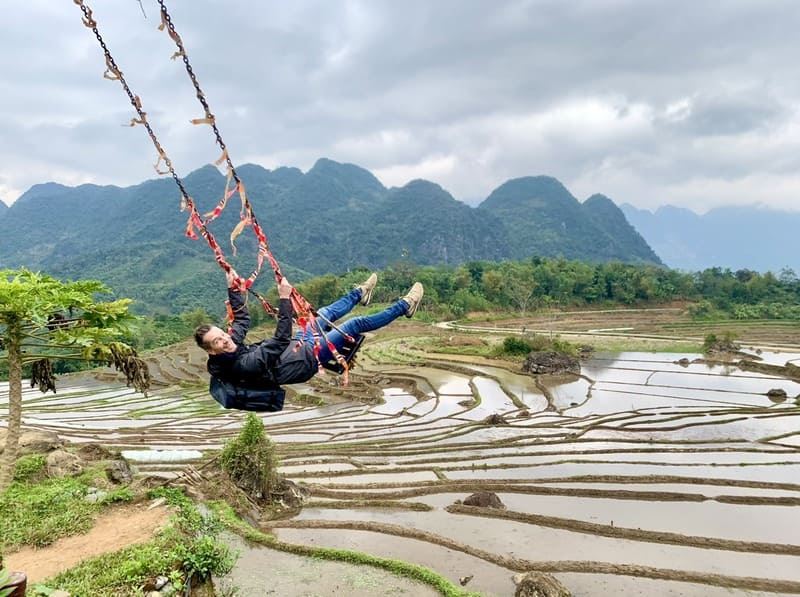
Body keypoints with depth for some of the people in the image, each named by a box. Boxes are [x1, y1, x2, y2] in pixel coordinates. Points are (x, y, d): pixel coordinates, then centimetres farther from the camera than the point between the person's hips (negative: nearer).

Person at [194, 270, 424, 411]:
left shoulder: (232, 345, -11)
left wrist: (233, 290, -2)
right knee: (355, 324, -3)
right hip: (307, 359, -9)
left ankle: (359, 294, 50)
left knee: (325, 313, 22)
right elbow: (281, 339, -41)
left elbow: (242, 319, 6)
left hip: (296, 348, 9)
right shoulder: (246, 364, -36)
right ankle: (404, 306, 14)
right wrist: (284, 299, -44)